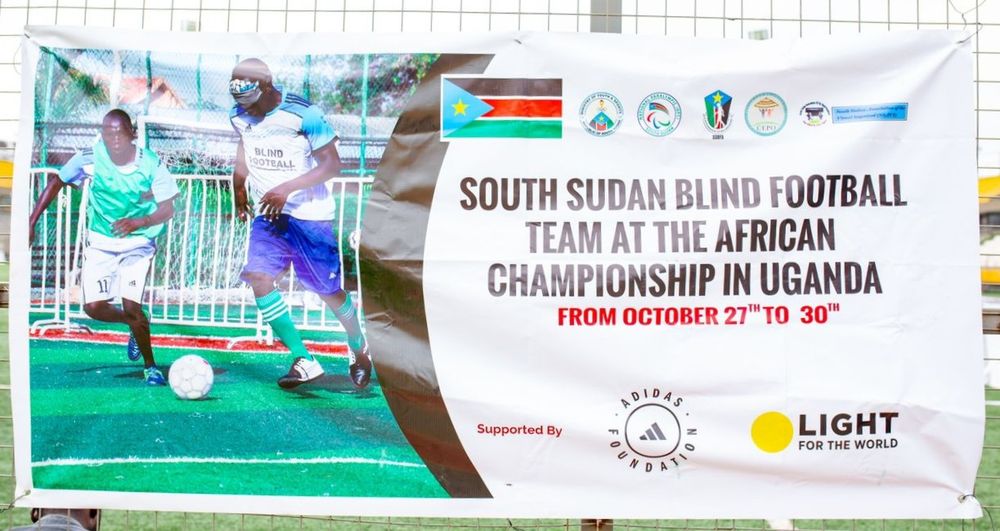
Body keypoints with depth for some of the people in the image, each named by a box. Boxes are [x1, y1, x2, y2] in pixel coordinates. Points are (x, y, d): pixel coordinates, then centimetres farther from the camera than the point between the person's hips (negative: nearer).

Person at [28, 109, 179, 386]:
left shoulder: (151, 164, -16)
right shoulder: (90, 158, -14)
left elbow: (167, 209, -11)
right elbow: (56, 183, 1)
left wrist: (139, 222, -29)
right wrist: (31, 222, -3)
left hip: (138, 242, -2)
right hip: (100, 242, 3)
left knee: (130, 306, -16)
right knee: (93, 306, -7)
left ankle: (150, 366, 6)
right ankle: (135, 325, 26)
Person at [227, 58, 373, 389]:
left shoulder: (304, 114, -19)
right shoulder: (240, 116, 0)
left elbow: (332, 164, -17)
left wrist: (287, 189, -26)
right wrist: (238, 188, 12)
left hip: (311, 215, -5)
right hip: (267, 214, 5)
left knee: (328, 290, 4)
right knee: (258, 277, -16)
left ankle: (359, 349, 33)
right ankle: (304, 360, -8)